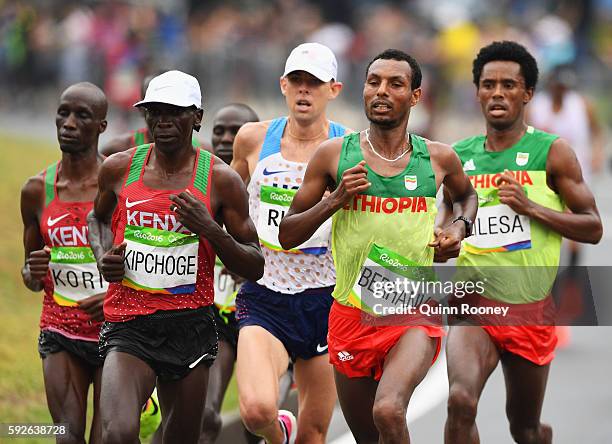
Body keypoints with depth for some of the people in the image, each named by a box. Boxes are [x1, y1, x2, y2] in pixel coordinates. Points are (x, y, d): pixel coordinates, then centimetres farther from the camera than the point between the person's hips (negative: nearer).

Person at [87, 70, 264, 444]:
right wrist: (103, 257, 6)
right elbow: (98, 218, 27)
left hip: (190, 326, 0)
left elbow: (255, 268, 2)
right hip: (128, 326, 0)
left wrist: (210, 229, -15)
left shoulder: (221, 180, -1)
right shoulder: (119, 169, 4)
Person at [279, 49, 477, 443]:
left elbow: (466, 195, 26)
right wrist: (335, 200, -12)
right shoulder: (335, 155, -1)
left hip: (414, 314, -2)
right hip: (352, 315, 2)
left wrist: (460, 226, 5)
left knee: (389, 412, -30)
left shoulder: (439, 159, 1)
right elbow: (287, 236, 3)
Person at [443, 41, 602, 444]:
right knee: (461, 401, -27)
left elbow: (592, 228, -5)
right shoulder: (458, 157, 6)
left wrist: (530, 207, -17)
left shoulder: (552, 152, -3)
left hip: (531, 309, -1)